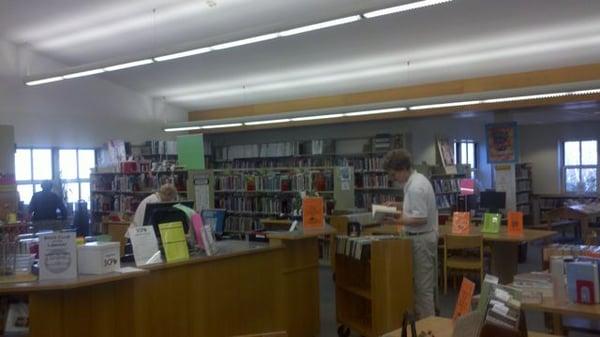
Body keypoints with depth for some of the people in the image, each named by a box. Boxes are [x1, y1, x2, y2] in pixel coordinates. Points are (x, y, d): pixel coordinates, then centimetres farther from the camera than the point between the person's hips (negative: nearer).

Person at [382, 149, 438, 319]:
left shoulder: (415, 187, -23)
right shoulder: (417, 179, 9)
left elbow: (421, 218, -25)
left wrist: (397, 221, -19)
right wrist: (398, 205, 12)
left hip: (421, 239, -11)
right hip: (425, 236, 11)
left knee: (422, 283, -3)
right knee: (427, 281, 17)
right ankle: (429, 316, 26)